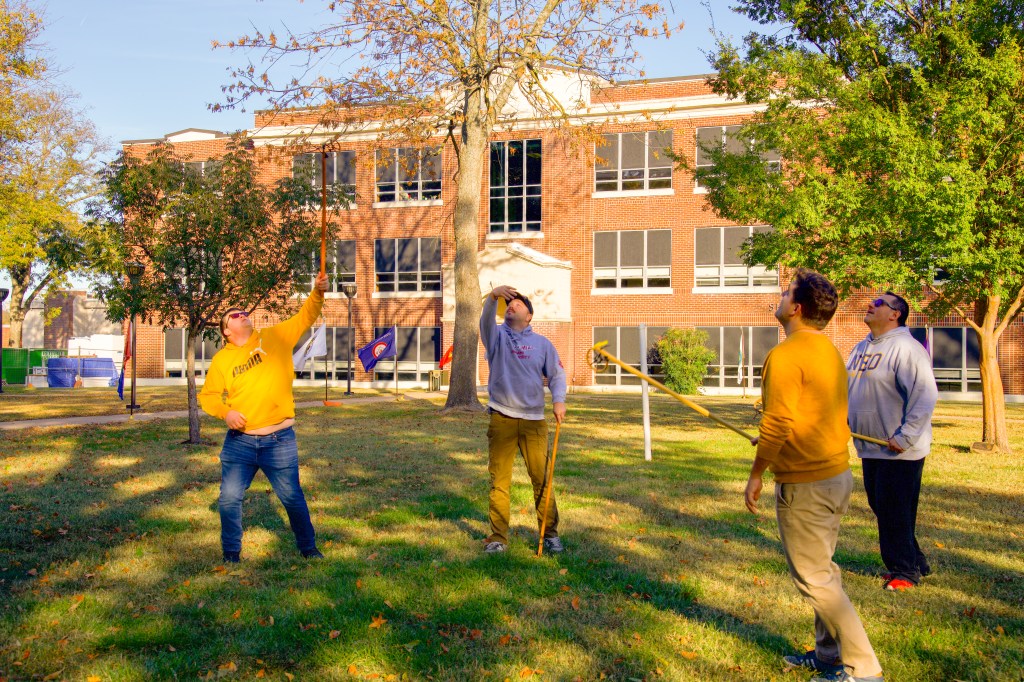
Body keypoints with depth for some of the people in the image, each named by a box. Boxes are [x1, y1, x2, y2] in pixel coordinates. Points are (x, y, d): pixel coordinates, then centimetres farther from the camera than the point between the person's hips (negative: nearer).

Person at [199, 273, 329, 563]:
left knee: (292, 497, 6)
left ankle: (308, 547, 24)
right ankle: (231, 554, 22)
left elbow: (304, 318, 0)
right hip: (239, 440, 1)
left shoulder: (275, 337, 3)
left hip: (279, 440, -1)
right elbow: (208, 395, 7)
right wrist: (225, 411, -12)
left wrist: (318, 293, -16)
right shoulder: (221, 359, 5)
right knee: (229, 498, 4)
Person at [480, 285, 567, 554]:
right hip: (501, 419, -1)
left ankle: (550, 533, 15)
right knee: (499, 481, 2)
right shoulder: (497, 336, 6)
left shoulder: (542, 343, 10)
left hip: (534, 420, 1)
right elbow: (486, 321, -15)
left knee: (542, 478, 2)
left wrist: (558, 400, -10)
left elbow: (557, 373, 9)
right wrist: (493, 297, -35)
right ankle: (498, 537, 11)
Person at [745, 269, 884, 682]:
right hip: (837, 475, 10)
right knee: (823, 570, 19)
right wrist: (771, 442, 22)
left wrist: (755, 474, -11)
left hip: (805, 485, -9)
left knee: (813, 578, 1)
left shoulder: (786, 356, -19)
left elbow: (778, 424, -23)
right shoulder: (829, 351, 10)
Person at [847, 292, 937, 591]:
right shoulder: (862, 347, 14)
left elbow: (925, 395, -21)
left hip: (900, 452, -9)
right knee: (881, 508, 14)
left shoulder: (906, 348, -14)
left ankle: (905, 571, 12)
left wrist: (905, 437, -22)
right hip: (871, 448, 9)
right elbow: (846, 389, 22)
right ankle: (915, 561, 29)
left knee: (895, 512, -3)